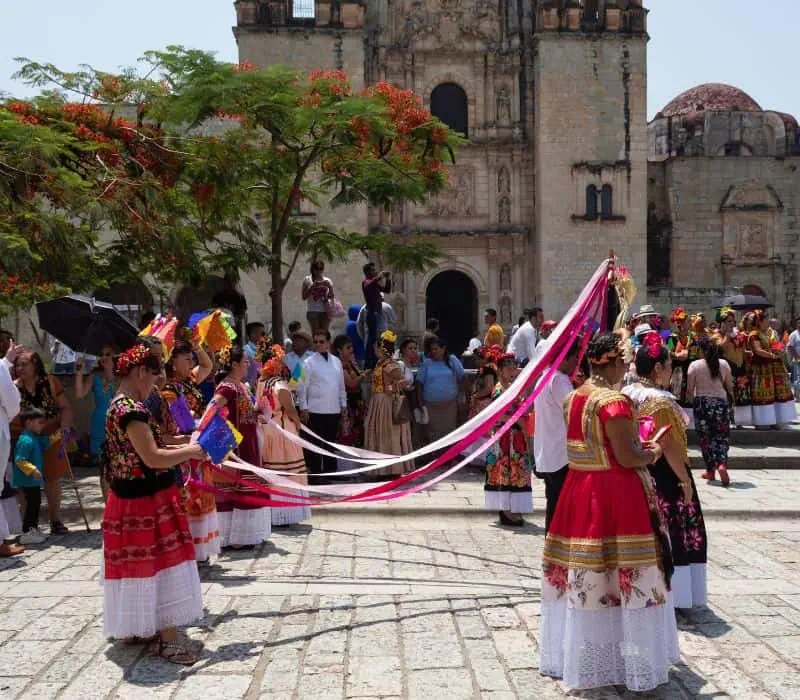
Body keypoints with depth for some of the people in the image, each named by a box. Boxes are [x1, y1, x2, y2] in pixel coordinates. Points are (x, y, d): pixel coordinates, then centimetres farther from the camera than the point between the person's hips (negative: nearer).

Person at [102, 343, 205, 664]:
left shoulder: (119, 405, 10)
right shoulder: (132, 409, -22)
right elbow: (153, 459, -27)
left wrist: (180, 448, 8)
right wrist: (191, 452, -14)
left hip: (134, 499, 10)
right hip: (146, 501, -10)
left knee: (137, 566, 19)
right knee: (157, 566, -3)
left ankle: (136, 628, 31)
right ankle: (166, 639, 4)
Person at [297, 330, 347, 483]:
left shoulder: (336, 361, 10)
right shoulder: (309, 363, -5)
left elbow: (341, 385, 15)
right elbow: (302, 387, -7)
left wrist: (343, 404, 13)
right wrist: (303, 408, -12)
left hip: (334, 410, 5)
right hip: (315, 410, -5)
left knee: (330, 442, 12)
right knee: (315, 443, -1)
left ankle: (329, 472, 22)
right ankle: (315, 474, 5)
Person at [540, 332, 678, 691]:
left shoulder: (573, 398, 8)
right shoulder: (614, 401, -17)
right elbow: (627, 457, -19)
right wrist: (652, 453, 1)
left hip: (580, 492, 8)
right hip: (616, 497, -8)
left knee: (583, 578, 16)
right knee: (624, 578, 3)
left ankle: (578, 659, 29)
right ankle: (632, 662, 14)